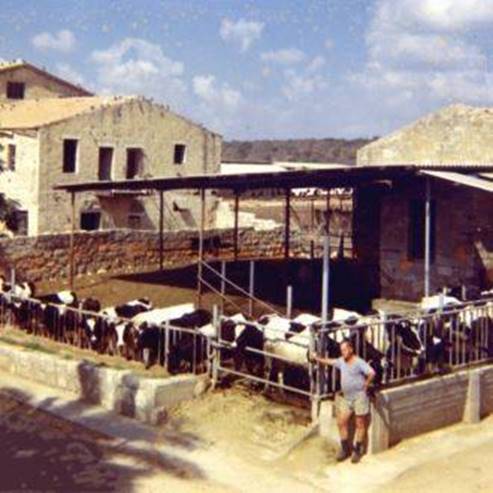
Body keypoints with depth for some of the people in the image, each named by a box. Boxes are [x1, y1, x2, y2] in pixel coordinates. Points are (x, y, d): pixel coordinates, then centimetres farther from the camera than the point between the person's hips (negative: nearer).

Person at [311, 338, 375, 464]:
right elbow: (330, 361, 23)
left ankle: (357, 451, 14)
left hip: (359, 397, -7)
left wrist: (365, 386, -16)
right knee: (341, 422, 6)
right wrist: (317, 359, 22)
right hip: (346, 397, 7)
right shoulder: (341, 361, 6)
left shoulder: (359, 362, -17)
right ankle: (345, 449, 19)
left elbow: (371, 373, -27)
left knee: (360, 424, 4)